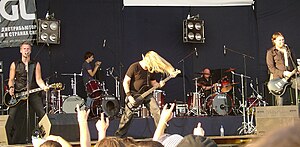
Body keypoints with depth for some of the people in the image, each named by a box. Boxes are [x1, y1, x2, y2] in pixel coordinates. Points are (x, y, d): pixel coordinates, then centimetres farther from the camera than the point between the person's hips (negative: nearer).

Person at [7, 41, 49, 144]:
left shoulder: (36, 64, 8)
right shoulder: (15, 64, 8)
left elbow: (38, 79, 1)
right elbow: (11, 79, 9)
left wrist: (44, 87, -18)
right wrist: (11, 88, -11)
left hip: (33, 93, 0)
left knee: (43, 115, -7)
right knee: (12, 117, -8)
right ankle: (11, 141, 3)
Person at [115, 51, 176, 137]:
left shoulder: (151, 70, 2)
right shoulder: (134, 67, -15)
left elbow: (153, 82, 13)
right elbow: (126, 82, -13)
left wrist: (159, 85, -10)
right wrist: (129, 96, -20)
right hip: (134, 94, -5)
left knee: (157, 111, -7)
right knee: (128, 114, -9)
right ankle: (119, 135, 4)